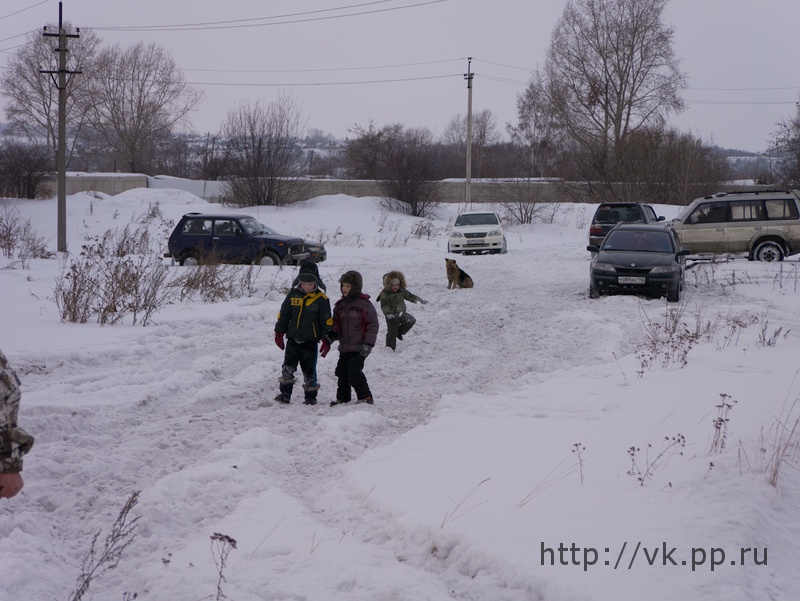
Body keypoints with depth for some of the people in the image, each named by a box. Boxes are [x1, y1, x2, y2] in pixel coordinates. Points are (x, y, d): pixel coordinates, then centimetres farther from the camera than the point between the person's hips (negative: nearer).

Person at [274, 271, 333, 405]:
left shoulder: (321, 299, -4)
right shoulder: (293, 295, 3)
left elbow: (326, 322, -1)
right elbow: (283, 315, 10)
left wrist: (326, 340, -5)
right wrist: (279, 333, 5)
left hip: (310, 341, -2)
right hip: (292, 339, 2)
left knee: (309, 370, 3)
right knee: (288, 367, -4)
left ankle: (311, 397, 13)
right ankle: (285, 394, 2)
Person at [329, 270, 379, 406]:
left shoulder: (364, 304, -9)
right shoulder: (340, 305, 11)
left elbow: (373, 325, -9)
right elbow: (337, 322, 21)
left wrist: (368, 344, -15)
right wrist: (333, 333, -1)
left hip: (359, 348, -7)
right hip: (344, 346, 7)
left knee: (354, 372, -15)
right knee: (342, 372, 8)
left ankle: (365, 397, -4)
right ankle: (342, 398, 20)